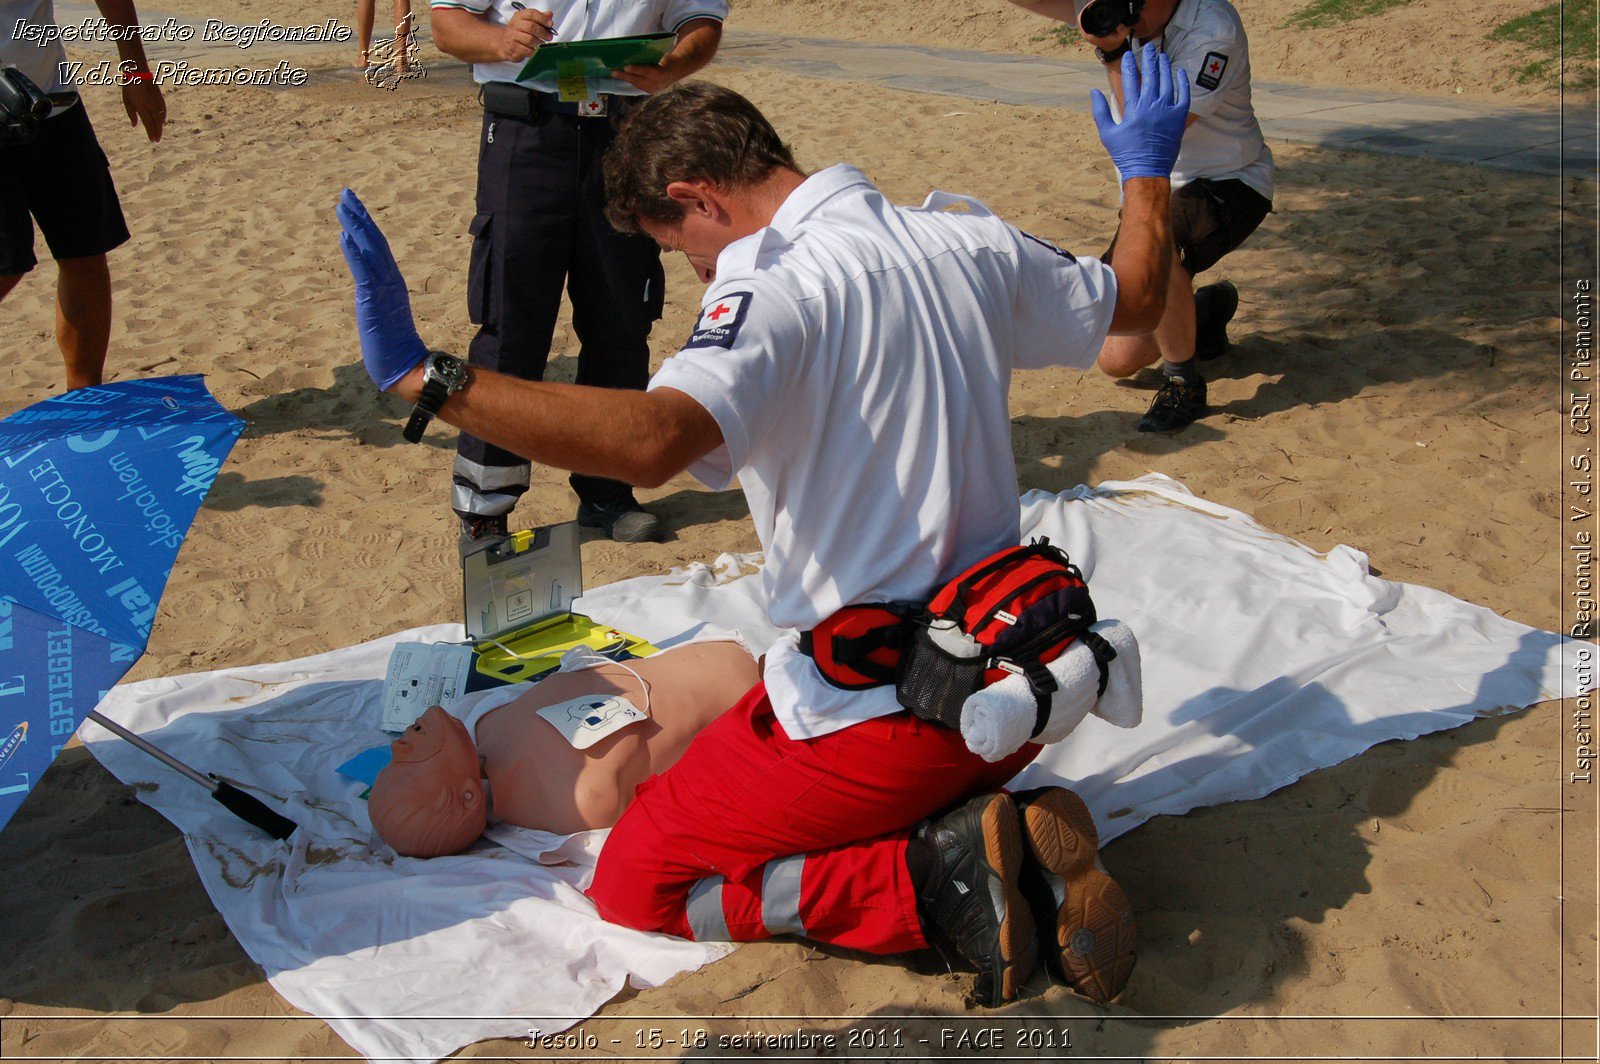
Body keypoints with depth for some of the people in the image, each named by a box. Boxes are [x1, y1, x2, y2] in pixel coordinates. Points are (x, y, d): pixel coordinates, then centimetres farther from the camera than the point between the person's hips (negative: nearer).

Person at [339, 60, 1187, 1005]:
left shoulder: (777, 286, -19)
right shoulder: (970, 241, 5)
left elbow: (653, 440, -38)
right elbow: (1136, 299, 22)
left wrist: (420, 376, -34)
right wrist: (1148, 170, 39)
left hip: (878, 707, -8)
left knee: (636, 882, 9)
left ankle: (935, 876, -7)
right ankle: (1020, 843, 6)